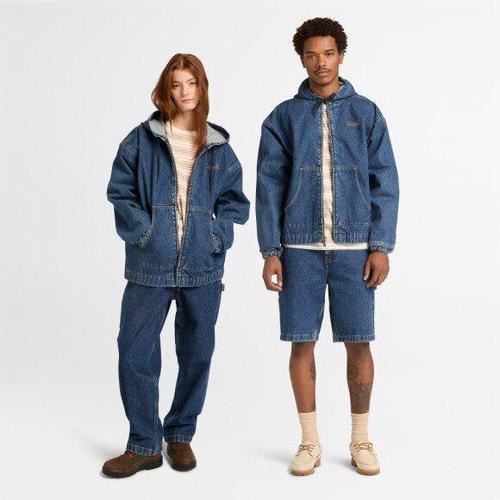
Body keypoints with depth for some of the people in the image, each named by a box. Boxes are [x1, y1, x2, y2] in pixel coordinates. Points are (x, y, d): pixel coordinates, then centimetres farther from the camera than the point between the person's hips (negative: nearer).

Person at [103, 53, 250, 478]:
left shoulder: (219, 146, 9)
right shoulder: (142, 139, 3)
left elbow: (235, 200, 11)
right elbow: (120, 191, 2)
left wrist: (218, 235, -4)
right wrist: (142, 231, -9)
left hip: (203, 267, 2)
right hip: (150, 265, -1)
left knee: (197, 354, 9)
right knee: (135, 351, -3)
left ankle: (180, 436, 28)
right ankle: (144, 445, 13)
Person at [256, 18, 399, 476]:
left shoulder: (366, 113, 6)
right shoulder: (283, 117, 6)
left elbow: (384, 182, 3)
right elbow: (269, 187, 3)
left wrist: (381, 246, -5)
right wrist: (270, 252, -3)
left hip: (354, 247, 0)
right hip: (300, 248, 0)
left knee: (359, 344, 4)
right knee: (303, 343, 4)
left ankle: (361, 440, 21)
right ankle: (310, 442, 19)